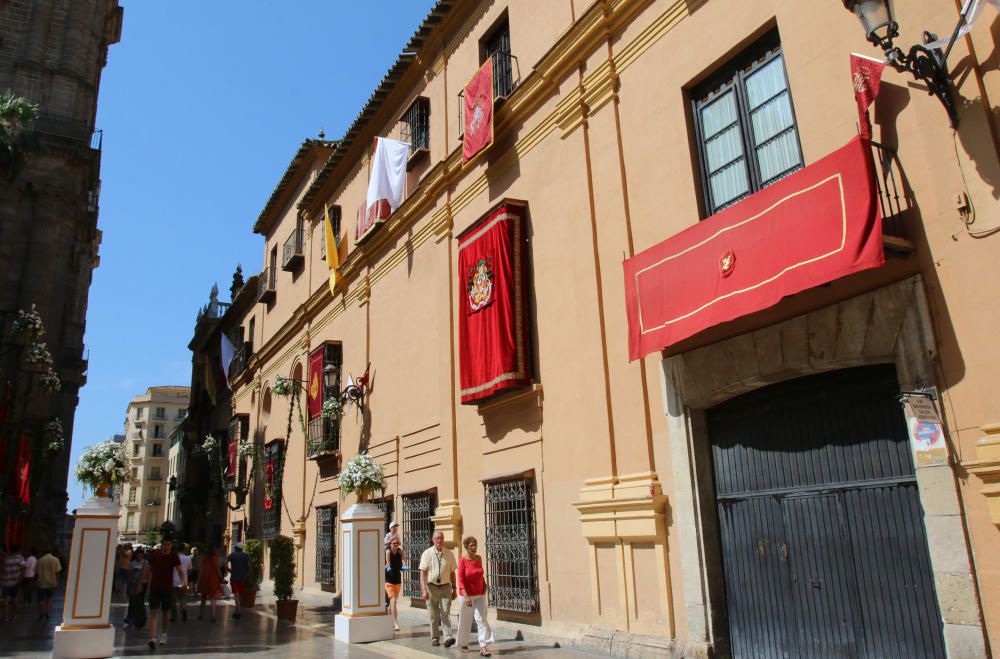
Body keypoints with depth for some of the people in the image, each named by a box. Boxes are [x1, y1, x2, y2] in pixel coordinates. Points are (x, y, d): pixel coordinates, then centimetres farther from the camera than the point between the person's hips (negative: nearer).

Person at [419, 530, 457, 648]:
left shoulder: (449, 554, 2)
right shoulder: (427, 553, -4)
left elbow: (452, 573, 9)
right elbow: (422, 573, -8)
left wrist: (454, 589, 8)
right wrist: (424, 590, -16)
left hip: (445, 587, 1)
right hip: (431, 587, 0)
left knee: (445, 613, -10)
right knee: (433, 615, 8)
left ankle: (448, 637, -15)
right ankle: (435, 638, 19)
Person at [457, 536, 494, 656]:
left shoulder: (479, 558, 2)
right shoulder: (462, 560, -13)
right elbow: (460, 580, -16)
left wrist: (484, 587, 7)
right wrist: (466, 596, -23)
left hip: (480, 595, 4)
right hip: (466, 595, -4)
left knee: (482, 619, -7)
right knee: (465, 621, 9)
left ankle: (483, 646, -9)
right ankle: (463, 644, 29)